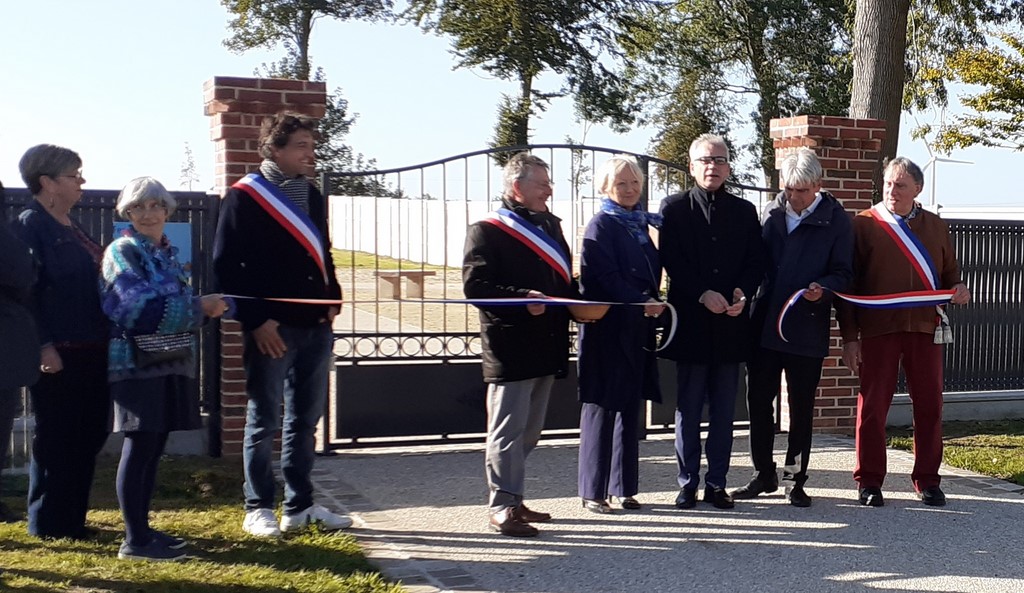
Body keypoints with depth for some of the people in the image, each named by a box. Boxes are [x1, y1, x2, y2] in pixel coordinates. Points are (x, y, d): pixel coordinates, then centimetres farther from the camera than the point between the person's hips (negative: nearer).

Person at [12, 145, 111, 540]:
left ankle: (72, 517, 23)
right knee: (56, 439, 1)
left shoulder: (70, 226, 17)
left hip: (90, 349, 9)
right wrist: (43, 345, -20)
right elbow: (25, 288, -15)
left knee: (88, 435, 13)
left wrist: (104, 337, 18)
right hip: (58, 352, -9)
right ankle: (49, 523, 11)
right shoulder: (31, 224, -8)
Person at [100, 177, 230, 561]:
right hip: (136, 361, -8)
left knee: (154, 445, 11)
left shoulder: (168, 253, 16)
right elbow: (142, 306, -19)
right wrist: (200, 307, -16)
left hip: (169, 360, 8)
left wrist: (206, 308, -6)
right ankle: (135, 540, -4)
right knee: (141, 444, -7)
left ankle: (142, 527, 20)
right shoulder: (122, 252, -7)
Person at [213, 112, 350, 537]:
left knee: (305, 420, 12)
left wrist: (332, 299, 7)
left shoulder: (312, 196, 15)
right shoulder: (244, 197, -6)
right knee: (264, 421, 3)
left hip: (315, 327, 7)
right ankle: (258, 509, 13)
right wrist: (255, 320, -15)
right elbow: (226, 265, -10)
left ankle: (300, 506, 21)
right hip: (272, 330, -7)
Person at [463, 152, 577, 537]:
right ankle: (503, 507, 1)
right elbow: (474, 286, -14)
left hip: (547, 346, 8)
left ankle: (514, 500, 23)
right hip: (510, 349, -8)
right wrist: (522, 299, -25)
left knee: (529, 432, 14)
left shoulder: (550, 224, 18)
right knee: (507, 432, -4)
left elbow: (564, 280, 25)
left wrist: (576, 301, 4)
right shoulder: (487, 230, -6)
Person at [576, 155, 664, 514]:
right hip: (608, 327, -7)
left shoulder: (640, 225, 16)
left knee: (631, 407, 10)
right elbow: (606, 277, -17)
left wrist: (652, 302, 4)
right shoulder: (601, 225, -6)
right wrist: (642, 302, -25)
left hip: (637, 328, 7)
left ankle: (623, 487, 18)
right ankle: (593, 491, 5)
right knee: (602, 407, -2)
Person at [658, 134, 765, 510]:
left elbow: (756, 262, 8)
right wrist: (703, 294, -16)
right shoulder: (674, 208, 4)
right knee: (688, 407, 3)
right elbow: (672, 261, -5)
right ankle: (688, 483, 11)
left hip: (731, 322, 3)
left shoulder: (744, 211, 13)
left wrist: (743, 293, -11)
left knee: (724, 409, 6)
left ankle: (717, 483, 14)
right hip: (691, 322, -2)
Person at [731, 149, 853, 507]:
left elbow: (842, 273, -2)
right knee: (757, 400, 6)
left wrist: (823, 288, -21)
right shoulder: (772, 214, 9)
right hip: (765, 324, 4)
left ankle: (795, 479, 18)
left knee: (801, 407, 6)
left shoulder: (836, 221, -2)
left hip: (807, 329, -3)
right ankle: (763, 474, 19)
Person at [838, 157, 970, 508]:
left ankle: (927, 480, 17)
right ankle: (869, 482, 10)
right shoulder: (863, 225, 2)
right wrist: (849, 336, -5)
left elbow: (949, 273, 21)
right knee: (872, 405, 1)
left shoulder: (935, 227, 13)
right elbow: (848, 284, 0)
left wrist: (958, 289, -4)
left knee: (929, 406, 5)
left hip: (925, 327, 3)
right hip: (877, 328, -3)